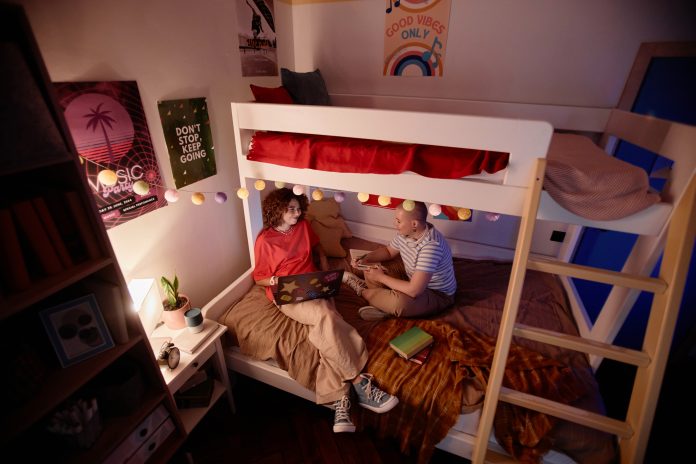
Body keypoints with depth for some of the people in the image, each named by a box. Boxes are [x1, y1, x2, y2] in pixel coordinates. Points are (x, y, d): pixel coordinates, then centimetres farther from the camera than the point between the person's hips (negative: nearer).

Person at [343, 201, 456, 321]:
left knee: (398, 301, -36)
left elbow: (414, 291, -38)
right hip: (415, 283, 8)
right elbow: (388, 251, 12)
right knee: (371, 269, 2)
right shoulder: (405, 233, -10)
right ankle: (386, 306, -11)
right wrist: (364, 259, -6)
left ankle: (362, 290, -8)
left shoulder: (431, 246, -35)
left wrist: (381, 277, -24)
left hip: (438, 295, -8)